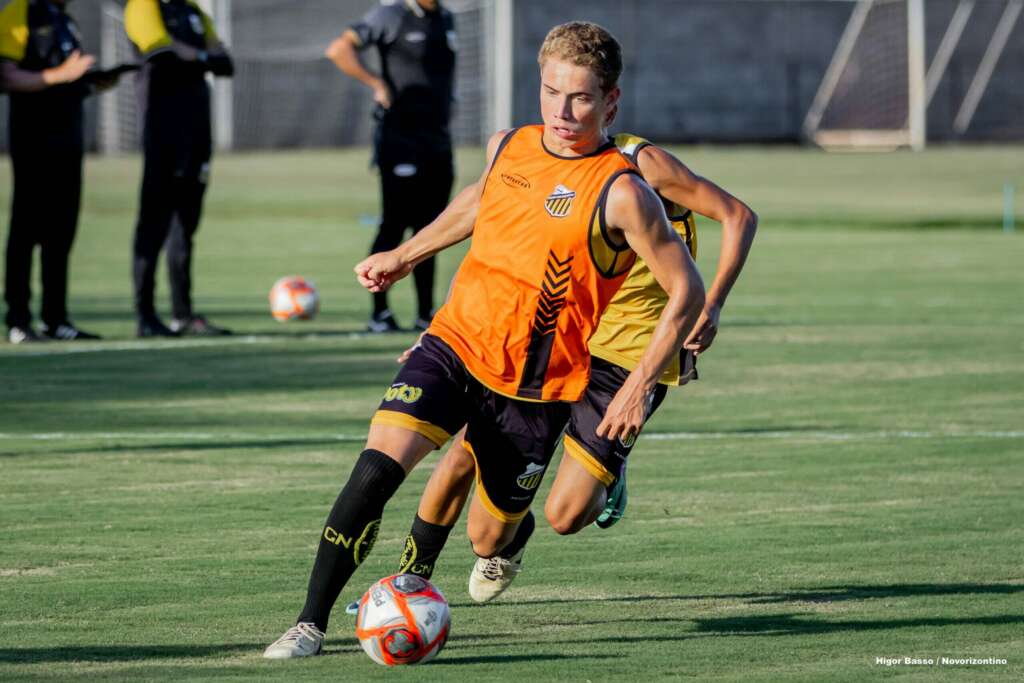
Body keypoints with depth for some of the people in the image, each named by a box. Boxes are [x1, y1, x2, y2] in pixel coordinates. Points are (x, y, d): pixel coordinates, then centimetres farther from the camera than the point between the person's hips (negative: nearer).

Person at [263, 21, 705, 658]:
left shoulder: (621, 194, -16)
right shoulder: (507, 147, 1)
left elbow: (688, 291, -12)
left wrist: (640, 386, -16)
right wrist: (404, 257, 30)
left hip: (535, 384, -3)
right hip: (455, 342, 3)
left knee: (488, 538, 10)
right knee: (378, 464, -21)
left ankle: (508, 537, 50)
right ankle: (311, 622, -14)